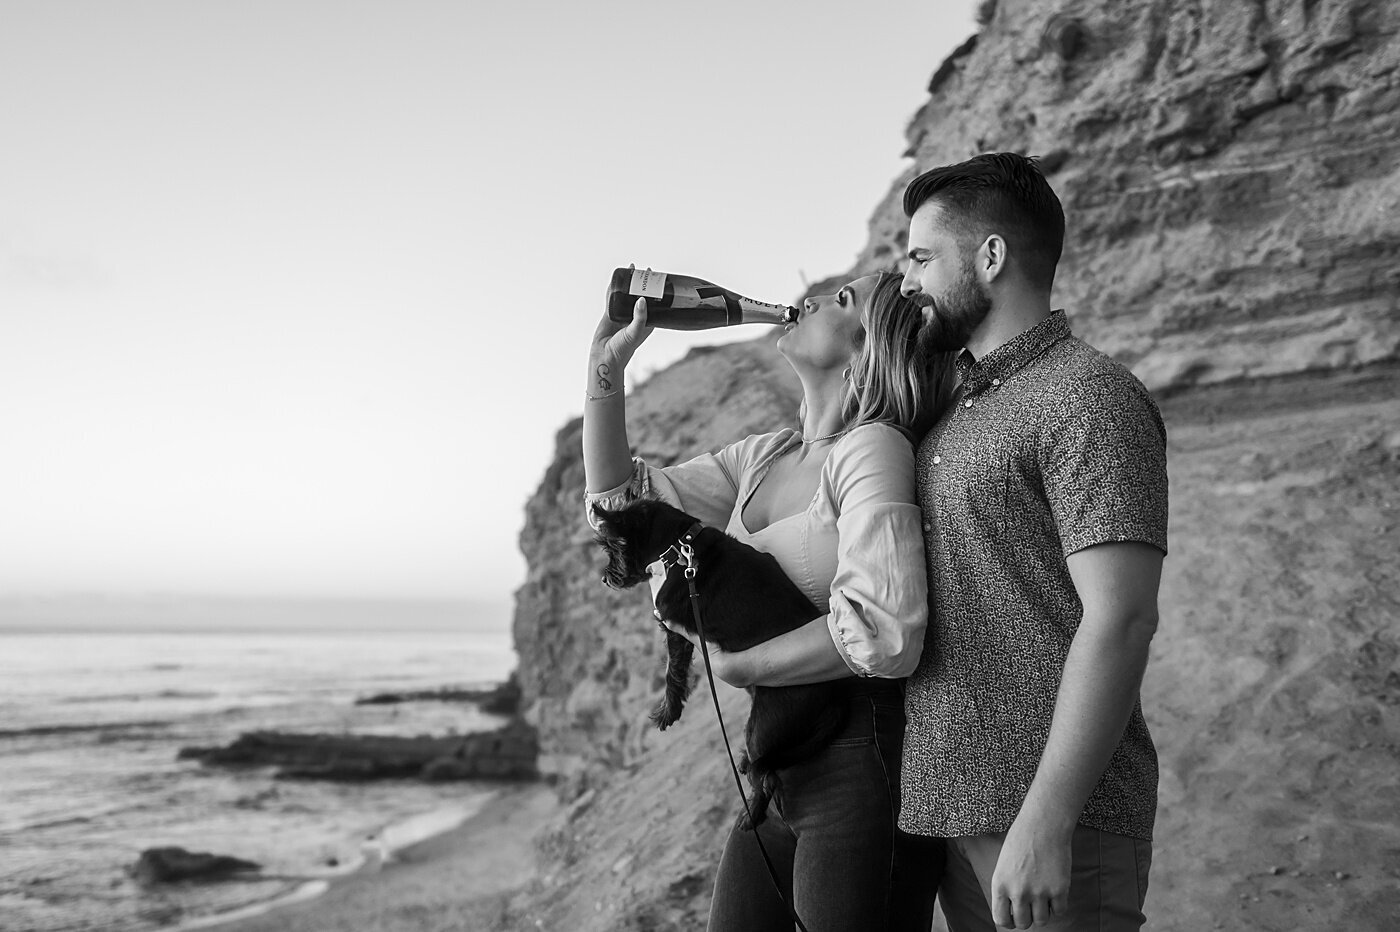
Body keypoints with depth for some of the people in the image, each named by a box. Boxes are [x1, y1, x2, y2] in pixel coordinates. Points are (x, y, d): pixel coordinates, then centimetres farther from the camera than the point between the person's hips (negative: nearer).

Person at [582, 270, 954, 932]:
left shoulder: (874, 448, -14)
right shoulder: (764, 458, 10)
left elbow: (885, 632, -26)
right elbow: (616, 497, 15)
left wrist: (733, 665, -14)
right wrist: (607, 363, 4)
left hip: (864, 772, -8)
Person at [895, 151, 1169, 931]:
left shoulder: (1087, 396, -10)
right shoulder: (957, 407, 15)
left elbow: (1121, 620, -19)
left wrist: (1047, 820, -23)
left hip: (1051, 817, -8)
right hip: (952, 809, 8)